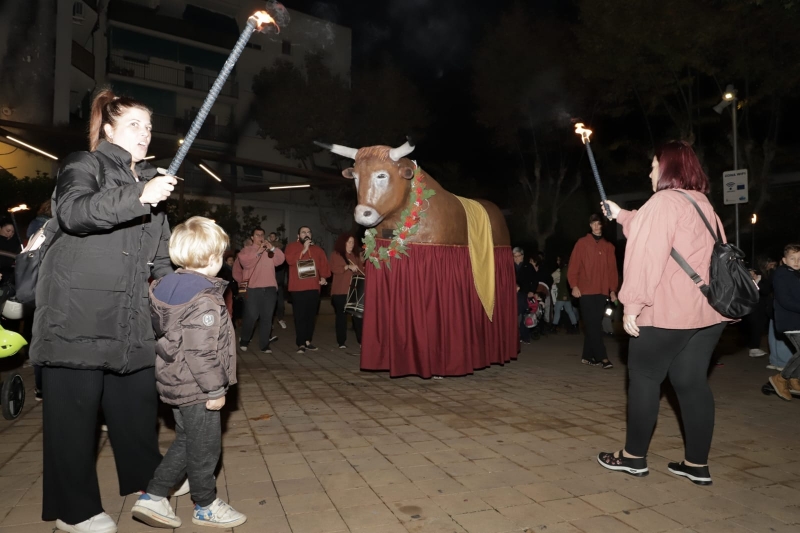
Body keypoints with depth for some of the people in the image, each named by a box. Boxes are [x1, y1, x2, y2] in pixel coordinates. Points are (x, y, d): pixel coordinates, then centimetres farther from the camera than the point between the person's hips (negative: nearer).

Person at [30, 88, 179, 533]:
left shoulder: (150, 180, 19)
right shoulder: (84, 165, -1)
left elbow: (160, 247, 22)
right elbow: (73, 211, -23)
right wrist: (139, 197, -33)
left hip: (129, 313, 6)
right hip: (77, 310, -6)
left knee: (139, 396, 12)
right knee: (76, 406, 1)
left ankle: (147, 475, 31)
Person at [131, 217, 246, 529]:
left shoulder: (167, 286, 4)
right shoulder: (204, 300, -24)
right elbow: (201, 353, -27)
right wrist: (215, 389, -17)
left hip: (176, 383, 9)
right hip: (197, 389, -9)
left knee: (185, 443, 24)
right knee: (204, 448, 9)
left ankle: (153, 498, 28)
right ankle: (206, 507, 26)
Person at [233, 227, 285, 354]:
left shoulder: (269, 250, 16)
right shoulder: (246, 250, 7)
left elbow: (280, 260, 2)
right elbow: (244, 261, -12)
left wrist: (272, 248, -10)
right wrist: (258, 252, -14)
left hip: (270, 288, 3)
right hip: (253, 288, -3)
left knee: (267, 318, 3)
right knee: (251, 316, -3)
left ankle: (265, 345, 9)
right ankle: (244, 340, 19)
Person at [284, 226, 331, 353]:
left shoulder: (317, 249, 16)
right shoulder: (292, 247, 4)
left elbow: (323, 264, 9)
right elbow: (290, 260, -14)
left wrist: (323, 276, -8)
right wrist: (303, 250, -13)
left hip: (313, 288, 4)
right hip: (298, 288, -4)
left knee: (311, 316, 7)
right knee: (300, 316, -6)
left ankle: (308, 341, 17)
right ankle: (301, 344, -3)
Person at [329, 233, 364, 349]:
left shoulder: (356, 255, 18)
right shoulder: (335, 254, 4)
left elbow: (362, 271, 17)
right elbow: (334, 269, -11)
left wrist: (362, 262, -1)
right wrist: (348, 267, -18)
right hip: (340, 291, -3)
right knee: (341, 315, 0)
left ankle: (360, 340, 0)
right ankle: (341, 341, 6)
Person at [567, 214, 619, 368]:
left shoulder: (608, 246, 12)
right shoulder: (582, 243, 1)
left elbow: (612, 269, 12)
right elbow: (573, 266, -3)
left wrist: (613, 290, 7)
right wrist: (574, 285, -11)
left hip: (602, 292, 4)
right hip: (586, 291, -4)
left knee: (595, 325, 7)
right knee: (593, 325, -8)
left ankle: (588, 356, 14)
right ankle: (602, 357, -7)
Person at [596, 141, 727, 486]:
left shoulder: (663, 202, -11)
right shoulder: (702, 204, 17)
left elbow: (648, 257, -19)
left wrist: (633, 304, -17)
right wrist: (622, 216, 35)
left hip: (667, 311, -8)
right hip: (706, 311, 8)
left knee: (644, 378, 3)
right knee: (692, 383, 11)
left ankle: (634, 457, 13)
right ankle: (697, 465, 16)